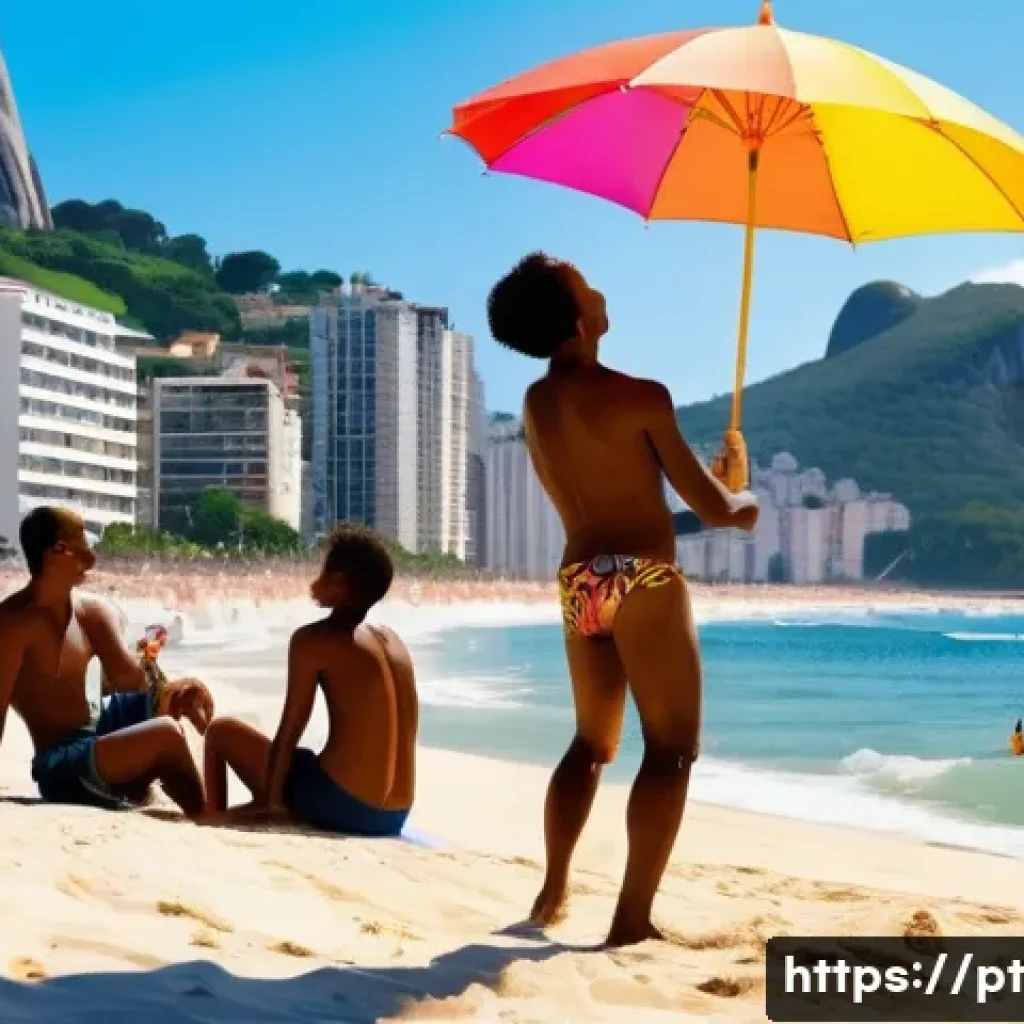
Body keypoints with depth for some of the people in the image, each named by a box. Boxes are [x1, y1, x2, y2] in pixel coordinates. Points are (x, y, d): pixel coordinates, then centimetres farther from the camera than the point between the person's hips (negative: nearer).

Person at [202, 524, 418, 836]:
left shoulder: (314, 640, -7)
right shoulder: (391, 639, 11)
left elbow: (287, 735, -5)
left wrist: (268, 802, 5)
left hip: (340, 806, -7)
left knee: (221, 731, 12)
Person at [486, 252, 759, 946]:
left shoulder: (536, 404, 9)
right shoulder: (639, 396, -12)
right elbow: (710, 506, -9)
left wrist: (713, 492, 29)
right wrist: (745, 507, 16)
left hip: (578, 581, 7)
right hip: (642, 579, -7)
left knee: (591, 744, 22)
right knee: (671, 749, 0)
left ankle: (553, 893, 22)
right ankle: (633, 917, -5)